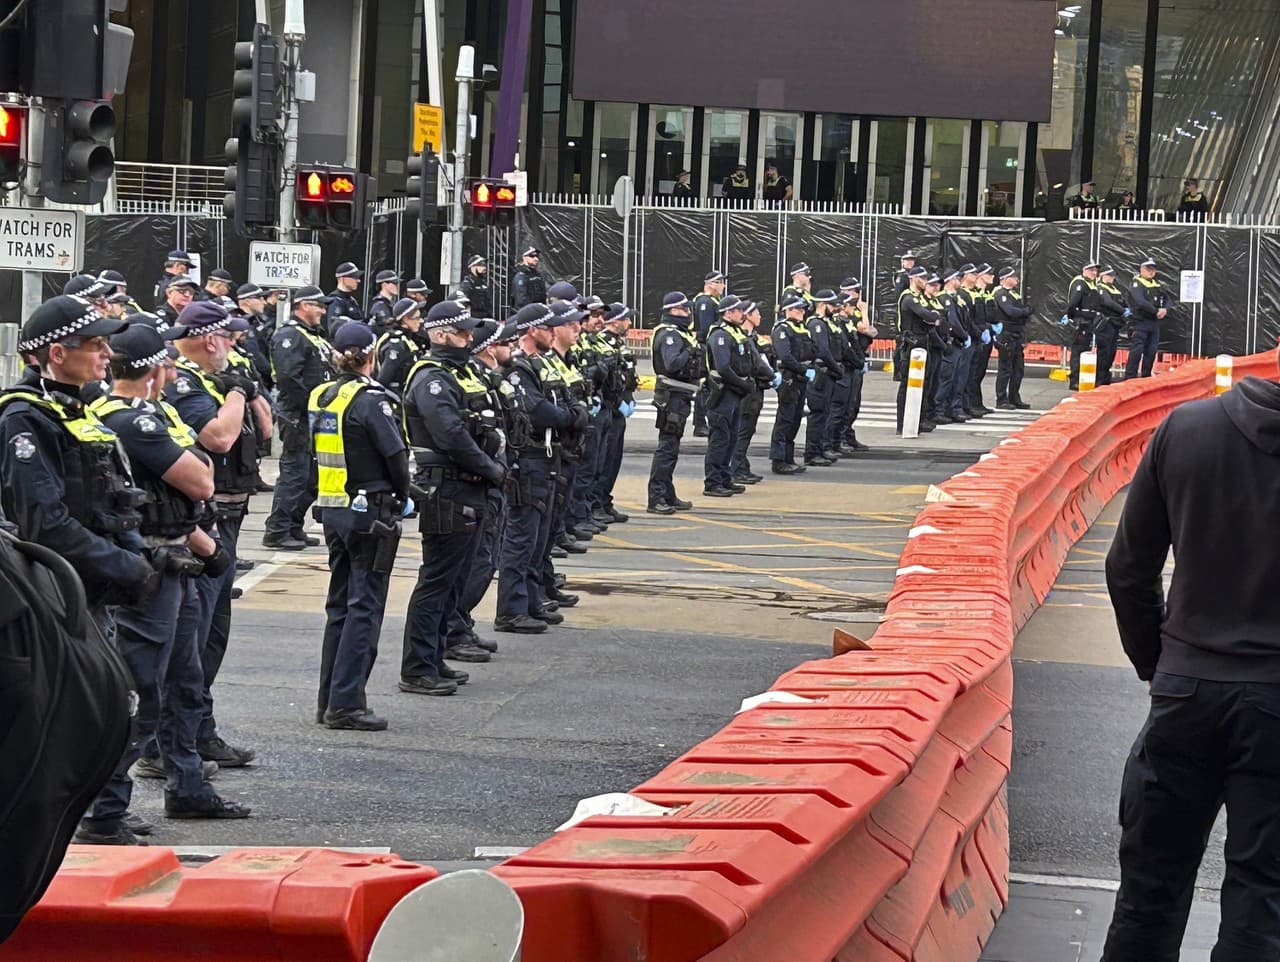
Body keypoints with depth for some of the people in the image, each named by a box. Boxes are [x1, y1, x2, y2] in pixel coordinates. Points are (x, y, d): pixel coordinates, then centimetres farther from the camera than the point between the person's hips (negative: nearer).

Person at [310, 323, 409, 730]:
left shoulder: (321, 397, 6)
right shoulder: (370, 400, -15)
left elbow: (316, 453, 10)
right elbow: (396, 455, -16)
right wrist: (401, 497, 3)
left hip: (331, 510, 7)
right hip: (369, 511, -7)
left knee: (340, 604, 15)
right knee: (365, 607, -2)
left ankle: (329, 700, 18)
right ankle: (345, 704, -4)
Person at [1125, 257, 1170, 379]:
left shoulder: (1157, 284, 17)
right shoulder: (1136, 283, -6)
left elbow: (1167, 299, 13)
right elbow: (1140, 302, -20)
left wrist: (1165, 309, -10)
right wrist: (1156, 311, -19)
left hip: (1154, 322, 7)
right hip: (1140, 322, -7)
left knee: (1151, 351, 7)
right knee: (1137, 350, -12)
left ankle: (1146, 377, 15)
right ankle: (1129, 378, -11)